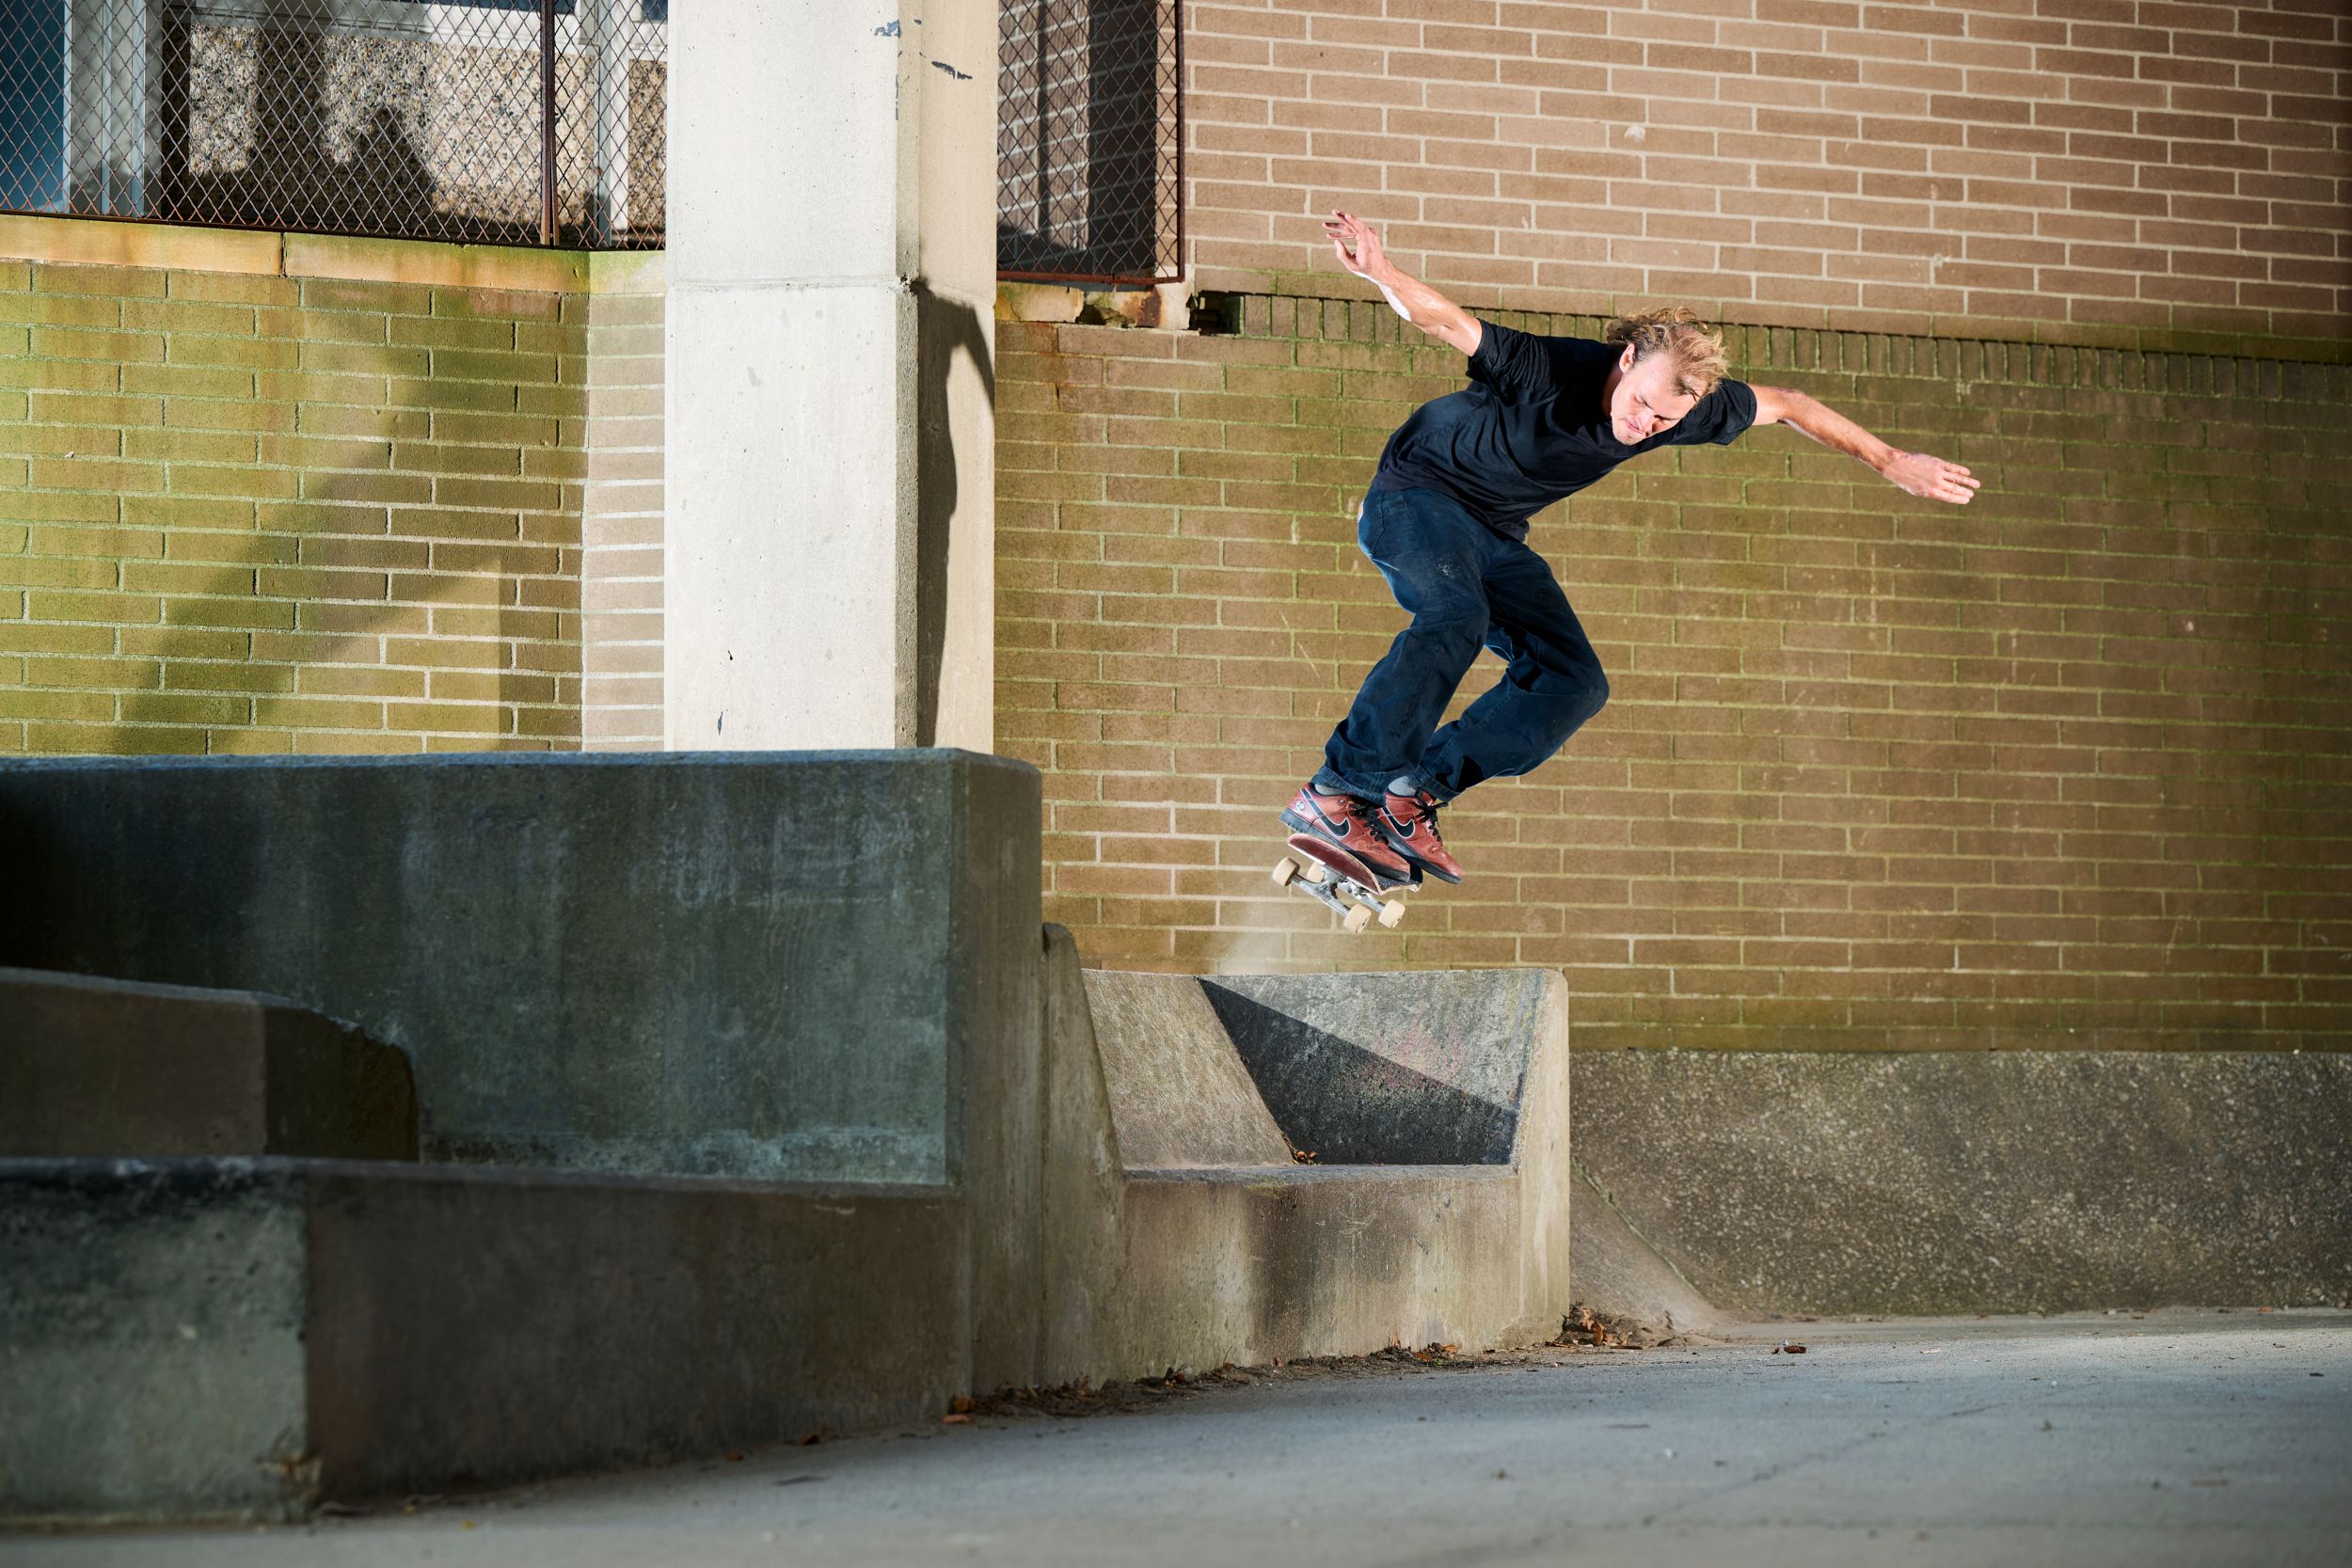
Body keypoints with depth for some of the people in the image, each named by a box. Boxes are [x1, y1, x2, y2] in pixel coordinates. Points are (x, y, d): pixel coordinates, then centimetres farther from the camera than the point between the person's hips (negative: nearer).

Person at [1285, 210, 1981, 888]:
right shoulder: (1549, 369, -29)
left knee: (1574, 683, -8)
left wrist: (1892, 462, 6)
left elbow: (1785, 405, 3)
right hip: (1416, 495, -7)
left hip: (1496, 536, 7)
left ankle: (1412, 794, -12)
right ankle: (1336, 793, -39)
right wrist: (1380, 272, -59)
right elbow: (1445, 320, -39)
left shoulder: (1689, 406, -12)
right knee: (1454, 617, -36)